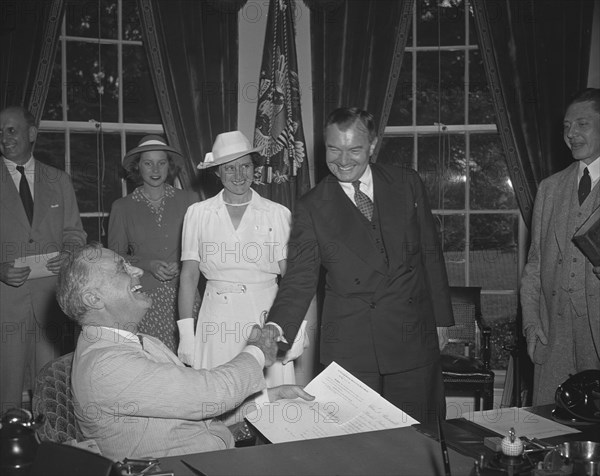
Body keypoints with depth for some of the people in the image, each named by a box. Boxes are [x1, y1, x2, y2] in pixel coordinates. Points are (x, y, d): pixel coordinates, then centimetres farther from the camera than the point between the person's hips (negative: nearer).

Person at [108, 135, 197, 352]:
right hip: (142, 297, 0)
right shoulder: (122, 207, 7)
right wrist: (148, 264, -8)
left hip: (182, 293, 0)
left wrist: (180, 265, -7)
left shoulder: (188, 200, 7)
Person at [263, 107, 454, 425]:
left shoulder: (407, 184, 5)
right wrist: (276, 328, -21)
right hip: (349, 350, -1)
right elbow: (299, 279, -4)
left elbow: (430, 254, 10)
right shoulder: (311, 208, 0)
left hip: (414, 340, 2)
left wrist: (441, 319, 10)